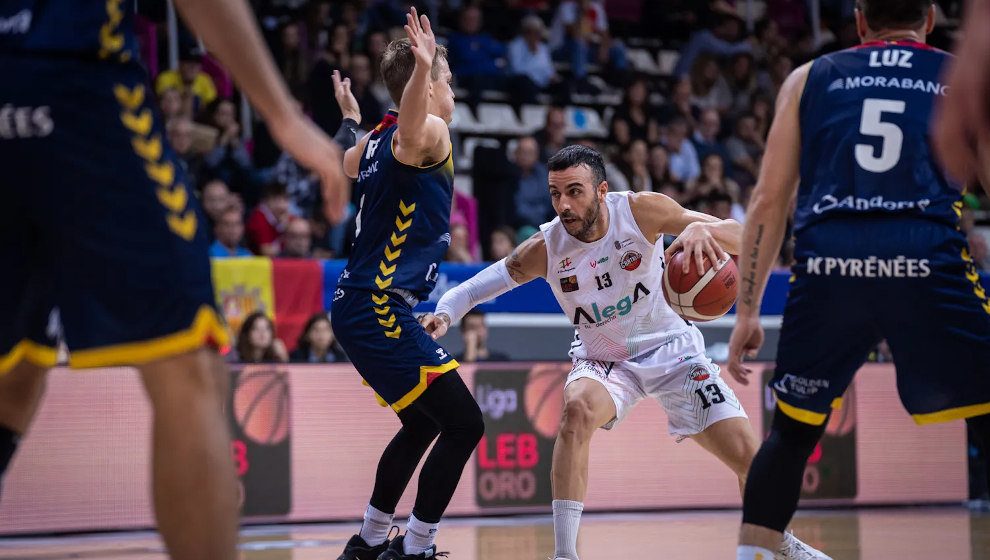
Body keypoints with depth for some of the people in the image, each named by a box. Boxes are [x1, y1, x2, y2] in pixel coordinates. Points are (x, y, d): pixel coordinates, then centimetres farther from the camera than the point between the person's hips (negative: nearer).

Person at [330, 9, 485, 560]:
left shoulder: (379, 136, 15)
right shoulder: (430, 133, -11)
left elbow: (346, 165, 38)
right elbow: (407, 135, -38)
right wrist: (421, 65, -55)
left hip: (360, 306, 10)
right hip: (380, 310, -10)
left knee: (423, 426, 24)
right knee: (464, 425, -10)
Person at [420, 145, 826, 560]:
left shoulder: (639, 210, -23)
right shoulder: (544, 249, -21)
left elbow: (739, 237, -23)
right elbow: (481, 284, -11)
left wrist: (701, 229, -46)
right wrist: (444, 313, -32)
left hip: (670, 347, 1)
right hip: (602, 360, -1)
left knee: (746, 454, -5)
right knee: (577, 409, -35)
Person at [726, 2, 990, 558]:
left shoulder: (809, 78, 21)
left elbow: (769, 201, 16)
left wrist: (747, 311, 19)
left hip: (827, 264, 2)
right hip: (926, 260, -2)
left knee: (792, 434, 20)